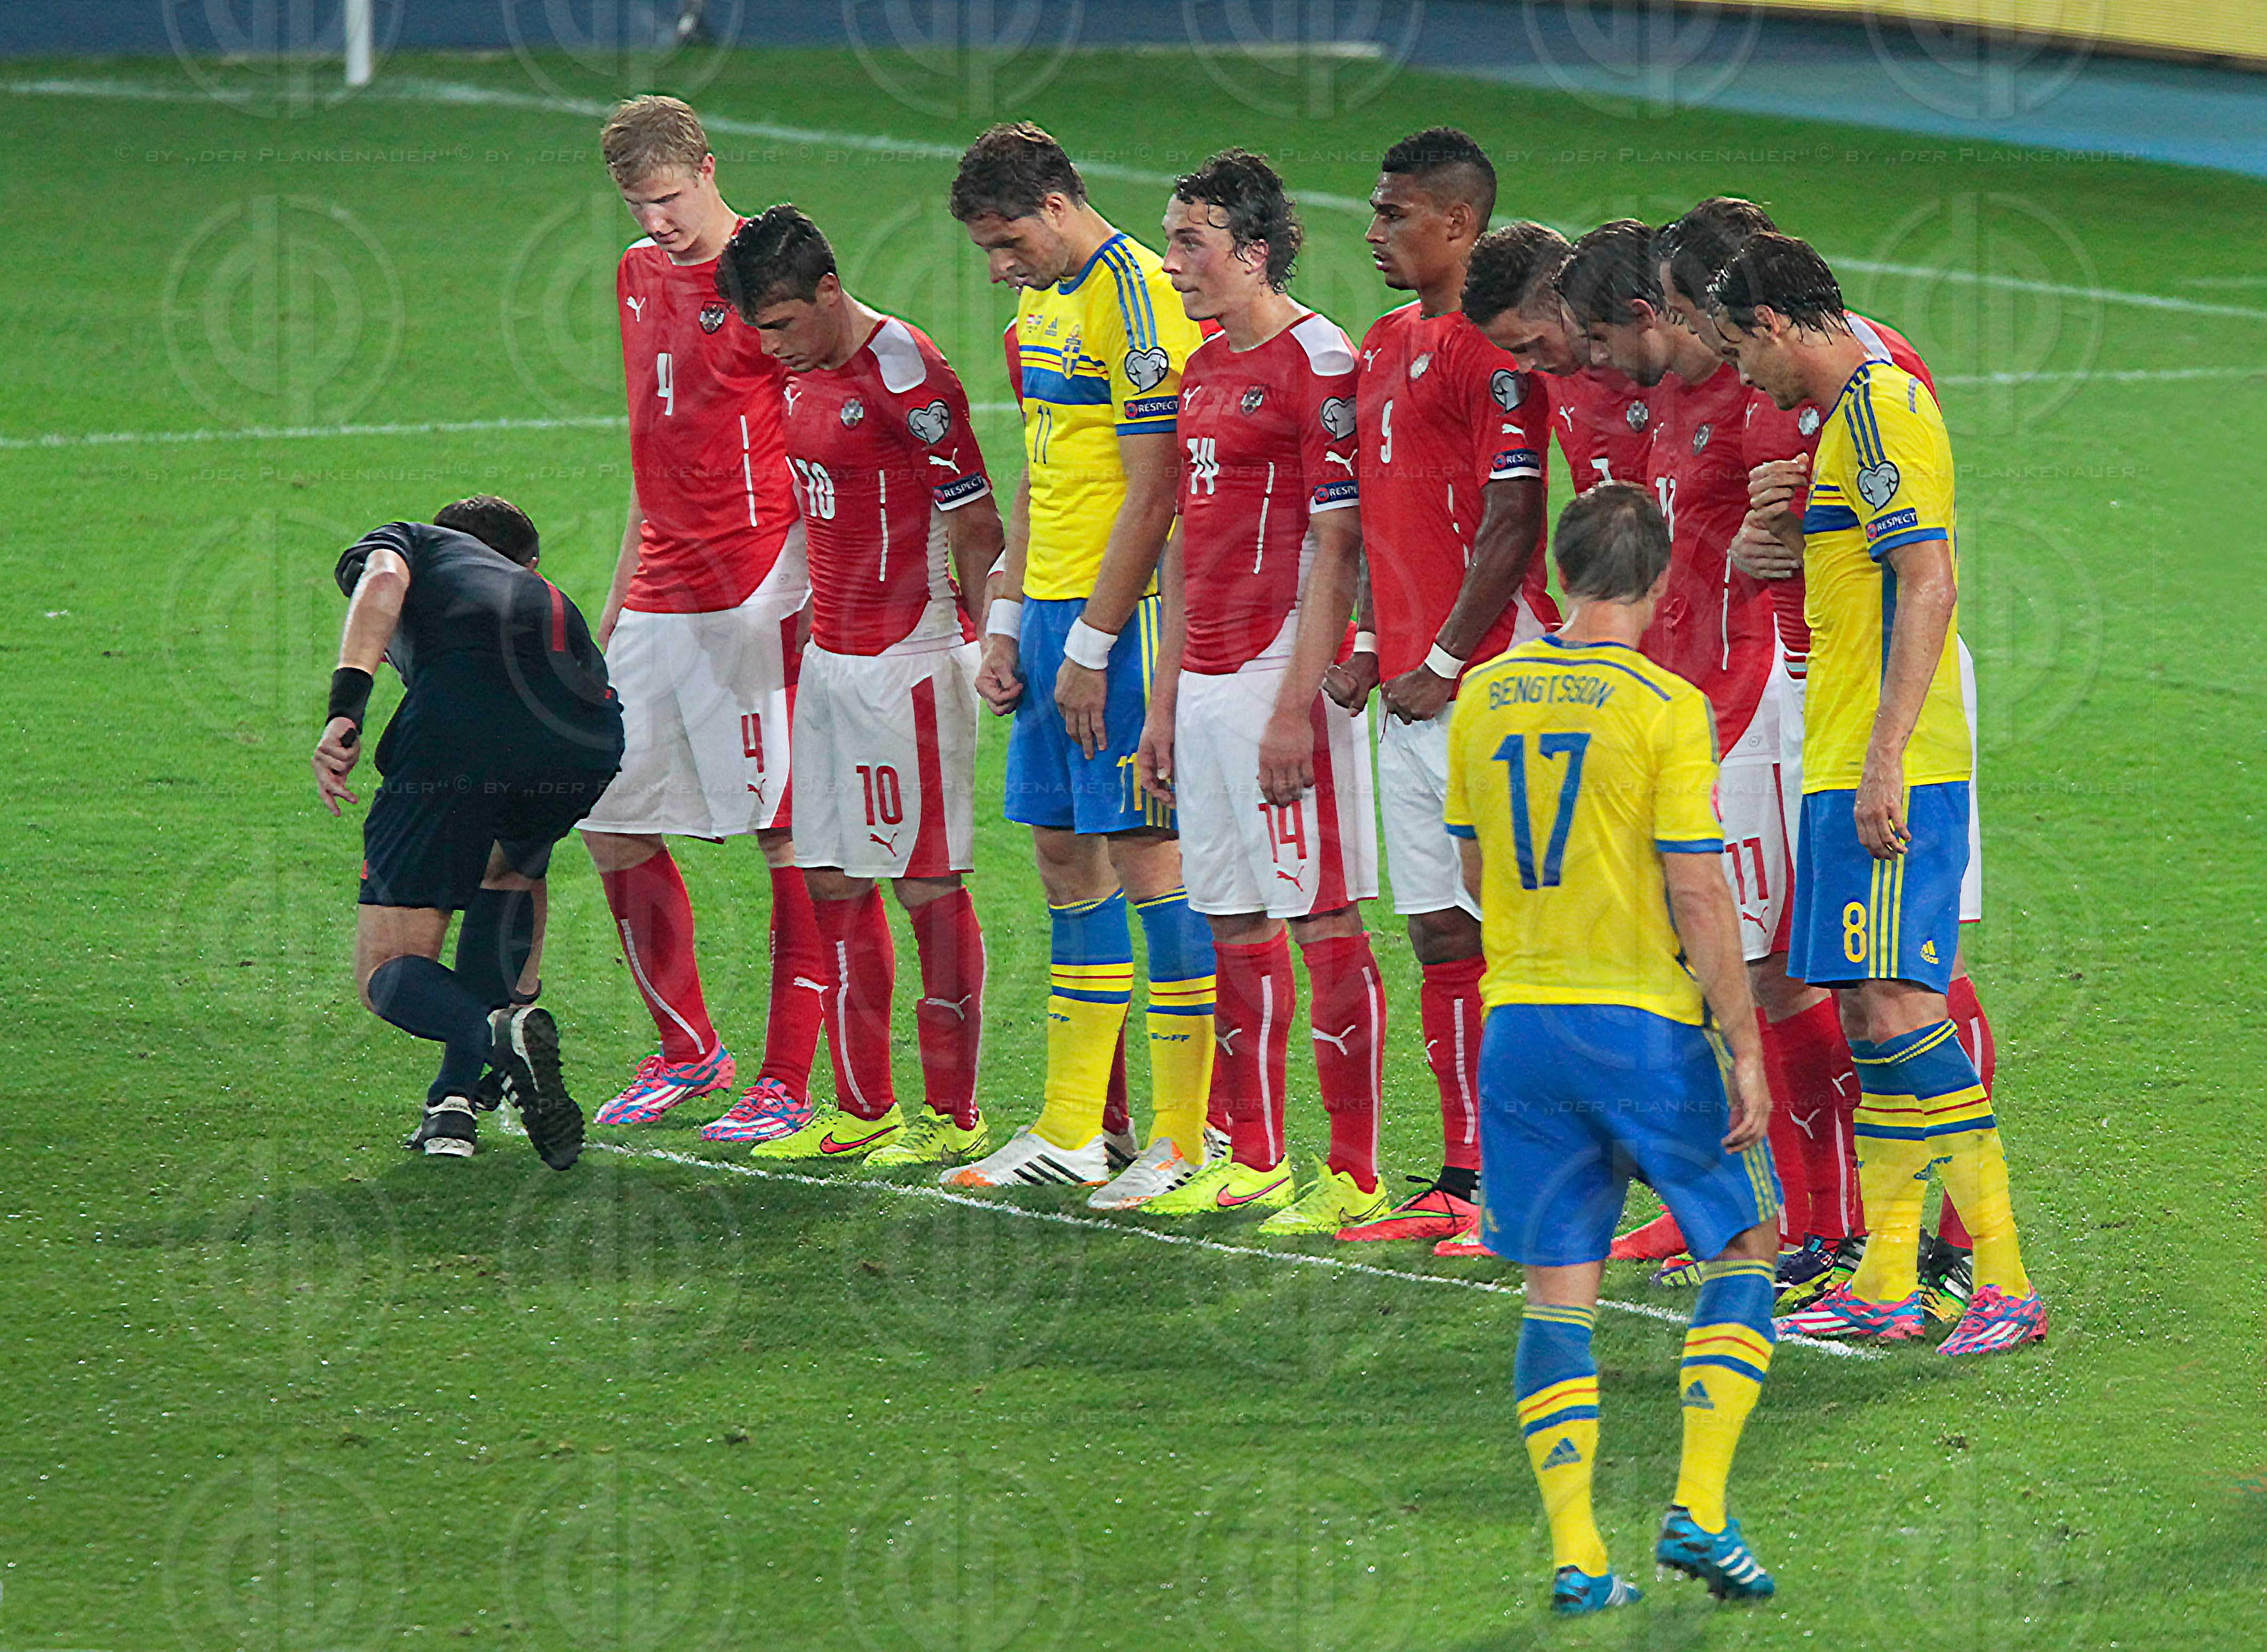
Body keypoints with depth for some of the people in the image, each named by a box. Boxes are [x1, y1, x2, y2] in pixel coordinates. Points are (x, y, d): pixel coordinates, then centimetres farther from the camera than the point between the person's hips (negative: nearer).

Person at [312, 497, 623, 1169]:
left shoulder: (408, 542, 31)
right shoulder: (548, 598, 42)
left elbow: (384, 579, 4)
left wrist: (345, 706, -9)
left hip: (460, 718, -4)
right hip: (586, 736, 4)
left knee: (386, 975, 7)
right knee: (514, 866, 37)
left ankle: (500, 1037, -26)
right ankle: (457, 1101, 23)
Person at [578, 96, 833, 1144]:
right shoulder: (640, 275, 15)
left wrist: (815, 597, -15)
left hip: (755, 600, -8)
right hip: (661, 601, 8)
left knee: (789, 836, -5)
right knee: (614, 829, 8)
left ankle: (789, 1085, -2)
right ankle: (687, 1049, 22)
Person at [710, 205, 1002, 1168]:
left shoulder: (905, 377, -16)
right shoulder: (802, 375, 11)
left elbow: (976, 527, -12)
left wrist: (995, 649, -10)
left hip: (908, 660, -9)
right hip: (830, 657, 9)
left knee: (927, 887, -3)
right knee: (833, 880, 9)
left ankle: (955, 1115, 3)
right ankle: (862, 1108, 17)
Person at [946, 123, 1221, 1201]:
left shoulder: (1136, 295, -14)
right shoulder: (1041, 302, 15)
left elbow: (1151, 494, -17)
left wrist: (1090, 645, -16)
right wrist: (1006, 620, 15)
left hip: (1123, 615, -9)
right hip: (1053, 607, 9)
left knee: (1148, 853, -6)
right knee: (1066, 854, 11)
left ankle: (1182, 1139, -3)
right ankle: (1075, 1128, 17)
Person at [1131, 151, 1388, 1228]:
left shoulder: (1316, 363, -11)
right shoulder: (1203, 372, 16)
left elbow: (1337, 548, -15)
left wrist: (1296, 705, -19)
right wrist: (1162, 702, 19)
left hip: (1282, 676, -9)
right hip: (1206, 682, 9)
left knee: (1323, 924, -6)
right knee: (1234, 926, 12)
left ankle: (1353, 1175, -4)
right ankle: (1252, 1161, 19)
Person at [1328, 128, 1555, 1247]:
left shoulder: (1491, 351, -12)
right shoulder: (1386, 346, 17)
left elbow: (1511, 525, -16)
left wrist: (1445, 663, -15)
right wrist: (1368, 643, 13)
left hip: (1482, 684, -9)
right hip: (1410, 687, 9)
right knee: (1439, 934, 10)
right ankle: (1464, 1177, 15)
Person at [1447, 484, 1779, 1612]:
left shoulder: (1486, 697, 5)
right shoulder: (1666, 706, -11)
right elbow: (1698, 896, -13)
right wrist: (1744, 1047, -7)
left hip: (1521, 1019, 4)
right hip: (1648, 1023, -4)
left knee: (1558, 1292, 8)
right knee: (1744, 1245, 12)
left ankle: (1574, 1555, 2)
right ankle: (1698, 1511, 1)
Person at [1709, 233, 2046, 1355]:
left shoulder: (1879, 413, -12)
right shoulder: (1856, 414, 19)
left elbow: (1930, 587, -20)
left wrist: (1884, 760, -23)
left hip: (1891, 773, -10)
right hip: (1851, 769, 10)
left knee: (1894, 1009, -15)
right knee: (1867, 1015, 9)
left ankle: (2006, 1280, -16)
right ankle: (1887, 1287, 11)